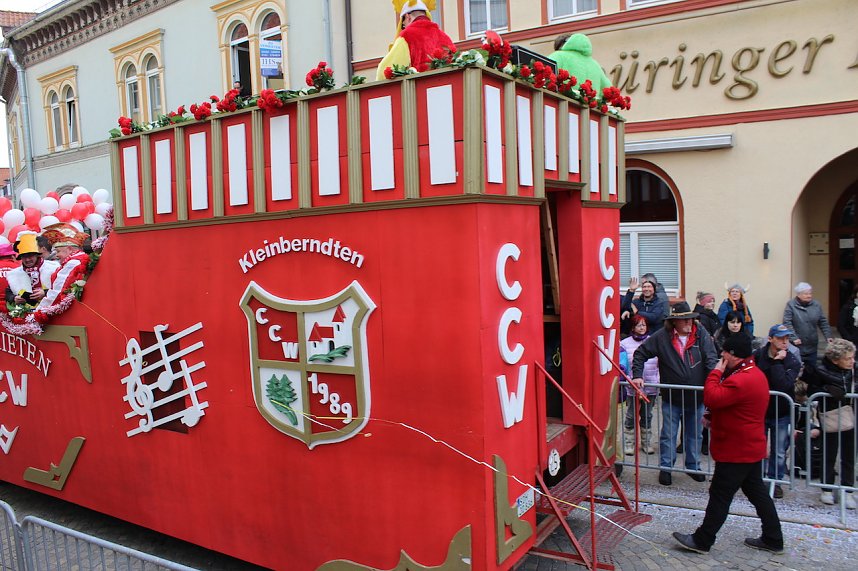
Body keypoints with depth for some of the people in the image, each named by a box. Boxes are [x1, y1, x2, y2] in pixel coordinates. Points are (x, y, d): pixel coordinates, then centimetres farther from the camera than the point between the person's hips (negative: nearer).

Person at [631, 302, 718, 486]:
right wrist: (637, 375, -7)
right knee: (668, 435, 8)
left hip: (696, 396, 1)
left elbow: (711, 359, -10)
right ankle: (665, 468, 22)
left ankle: (693, 466, 33)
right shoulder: (662, 337, -7)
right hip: (671, 398, -1)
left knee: (694, 435, 16)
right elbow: (640, 353, 2)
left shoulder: (701, 335, -5)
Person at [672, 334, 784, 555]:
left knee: (720, 496, -1)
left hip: (736, 451, -10)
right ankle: (773, 539, 26)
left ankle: (701, 541, 9)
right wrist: (713, 418, 9)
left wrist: (716, 372, -17)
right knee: (757, 492, 18)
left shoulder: (742, 380, -25)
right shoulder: (755, 374, 12)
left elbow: (711, 398, -28)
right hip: (750, 448, 10)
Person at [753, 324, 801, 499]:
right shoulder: (757, 356, -9)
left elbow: (783, 385, -26)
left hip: (782, 414, 0)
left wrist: (776, 362, -24)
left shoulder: (793, 362, -10)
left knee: (779, 453, 10)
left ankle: (775, 481, 28)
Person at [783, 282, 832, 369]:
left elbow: (823, 323, 10)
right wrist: (793, 338, -21)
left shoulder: (816, 305, 5)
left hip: (812, 347, 5)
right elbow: (787, 323, -14)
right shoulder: (791, 305, -9)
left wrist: (828, 336, -1)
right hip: (796, 346, -5)